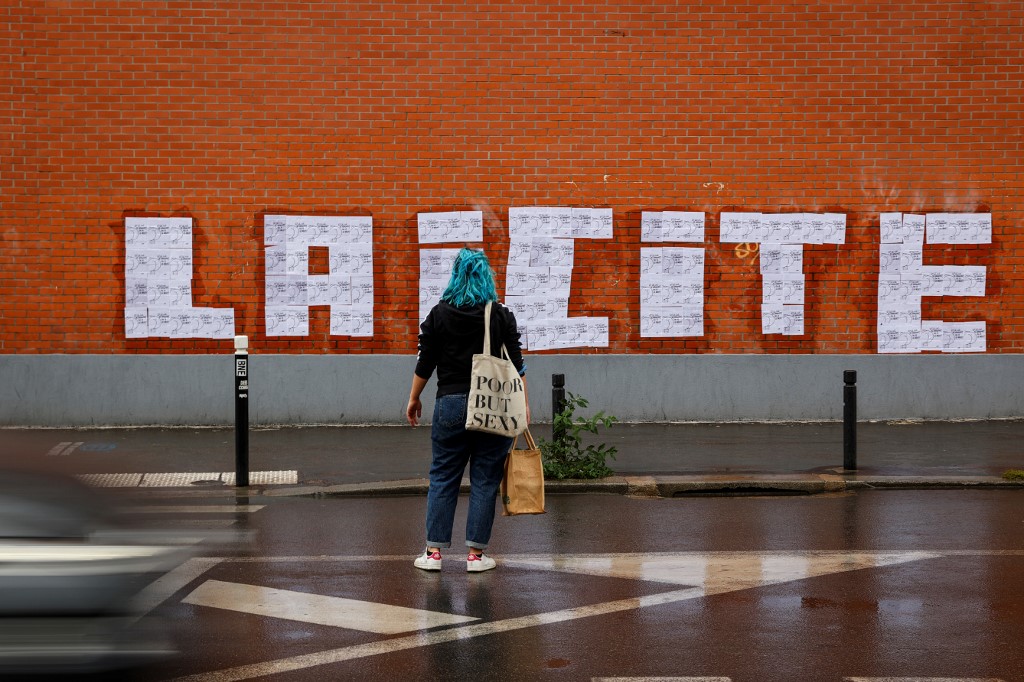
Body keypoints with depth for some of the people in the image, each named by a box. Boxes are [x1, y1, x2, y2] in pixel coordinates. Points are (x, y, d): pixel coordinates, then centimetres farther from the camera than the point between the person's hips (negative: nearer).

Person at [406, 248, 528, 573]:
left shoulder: (439, 314, 0)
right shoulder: (502, 316, 0)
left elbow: (425, 363, 3)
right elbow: (517, 365, -2)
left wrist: (414, 399, 14)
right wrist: (523, 405, 3)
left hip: (451, 404, 0)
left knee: (442, 478, 9)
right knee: (485, 481, 5)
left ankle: (434, 552, 8)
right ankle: (476, 554, 6)